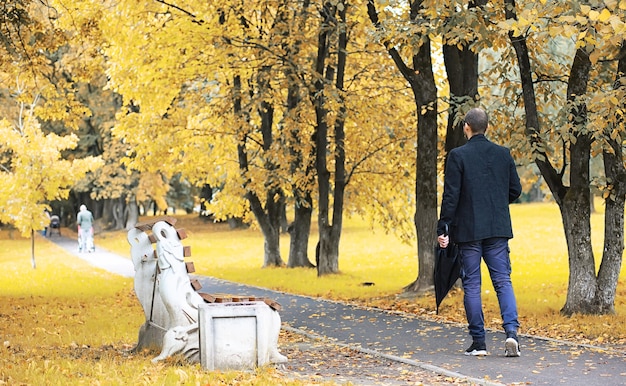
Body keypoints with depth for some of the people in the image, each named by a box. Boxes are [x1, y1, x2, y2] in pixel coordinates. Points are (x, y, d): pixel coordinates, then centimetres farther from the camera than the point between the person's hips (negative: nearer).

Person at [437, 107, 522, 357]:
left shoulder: (458, 156, -8)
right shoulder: (503, 154, 5)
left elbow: (451, 195, -10)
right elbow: (515, 190, 9)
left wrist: (443, 229, -6)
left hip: (468, 231, -3)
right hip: (498, 229, 3)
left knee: (471, 285, 4)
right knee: (503, 281, 6)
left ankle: (478, 342, 5)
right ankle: (511, 330, -13)